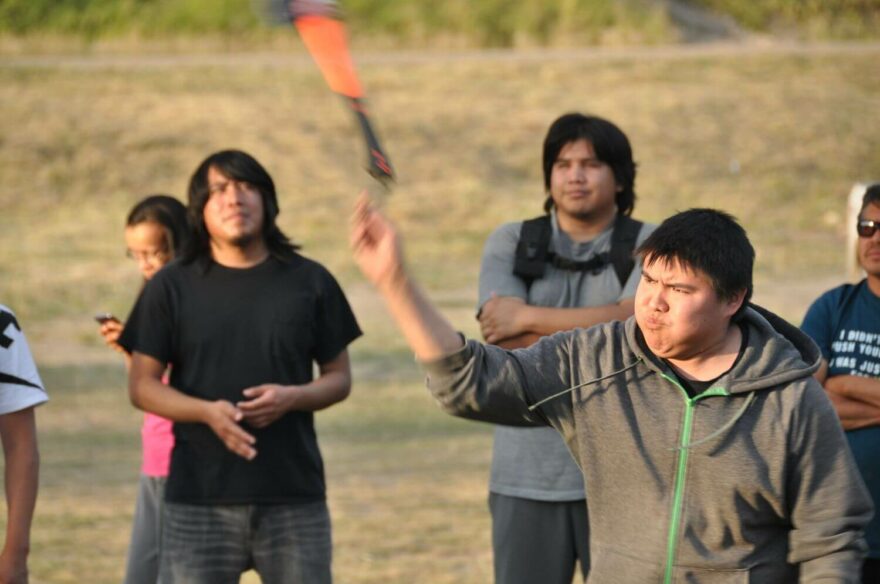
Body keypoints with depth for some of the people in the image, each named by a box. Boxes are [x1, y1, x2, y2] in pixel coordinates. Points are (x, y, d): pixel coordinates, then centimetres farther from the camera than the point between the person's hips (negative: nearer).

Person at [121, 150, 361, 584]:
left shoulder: (310, 282, 8)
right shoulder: (171, 287, 5)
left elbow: (338, 378, 11)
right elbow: (142, 385, 4)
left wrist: (291, 397, -11)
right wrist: (207, 411, -15)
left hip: (294, 499, 1)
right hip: (199, 498, -1)